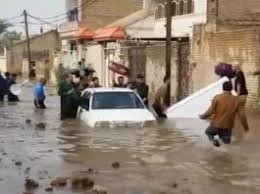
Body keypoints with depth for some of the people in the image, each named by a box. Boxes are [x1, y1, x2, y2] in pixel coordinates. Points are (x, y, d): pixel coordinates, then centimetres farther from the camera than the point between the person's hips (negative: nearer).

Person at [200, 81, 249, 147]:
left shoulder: (217, 97, -12)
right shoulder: (236, 100, -6)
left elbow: (210, 112, -13)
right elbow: (241, 115, -6)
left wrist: (202, 116, 7)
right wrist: (246, 127, 10)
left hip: (216, 125, -4)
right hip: (228, 128, 4)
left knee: (208, 132, 27)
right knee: (226, 141, 32)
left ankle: (213, 139, -3)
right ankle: (222, 135, 2)